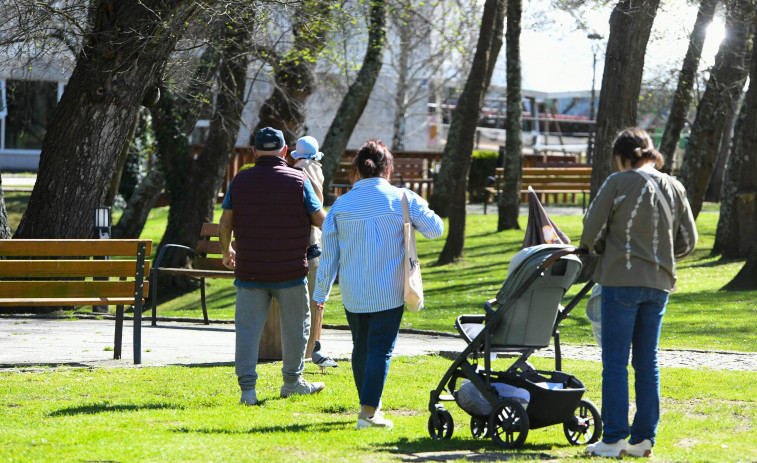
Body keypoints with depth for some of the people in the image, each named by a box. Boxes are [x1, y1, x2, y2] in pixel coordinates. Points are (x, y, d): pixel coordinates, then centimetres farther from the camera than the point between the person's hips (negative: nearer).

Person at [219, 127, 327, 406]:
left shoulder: (240, 181, 1)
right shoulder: (298, 180, -4)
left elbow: (225, 223, 4)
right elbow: (321, 220, -2)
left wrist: (226, 252, 21)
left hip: (249, 269, 1)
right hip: (290, 269, -1)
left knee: (248, 328, 2)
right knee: (296, 325, 15)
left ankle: (247, 388, -6)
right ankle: (292, 381, 25)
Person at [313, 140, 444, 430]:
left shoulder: (341, 206, 1)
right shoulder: (402, 199, -6)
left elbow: (329, 256, 5)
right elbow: (435, 229, 1)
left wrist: (320, 294, 13)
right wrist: (415, 215, 20)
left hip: (352, 294, 3)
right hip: (388, 292, -3)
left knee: (361, 347, 17)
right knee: (380, 349, -2)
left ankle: (369, 403, 28)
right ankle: (369, 411, -10)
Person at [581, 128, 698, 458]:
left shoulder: (618, 183, -8)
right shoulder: (674, 188, 8)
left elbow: (591, 231, -4)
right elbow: (687, 241, 10)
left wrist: (600, 251, 16)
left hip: (622, 280, -5)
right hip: (659, 283, 5)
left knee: (615, 361, -1)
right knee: (647, 363, 11)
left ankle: (613, 440, -1)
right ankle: (644, 438, 12)